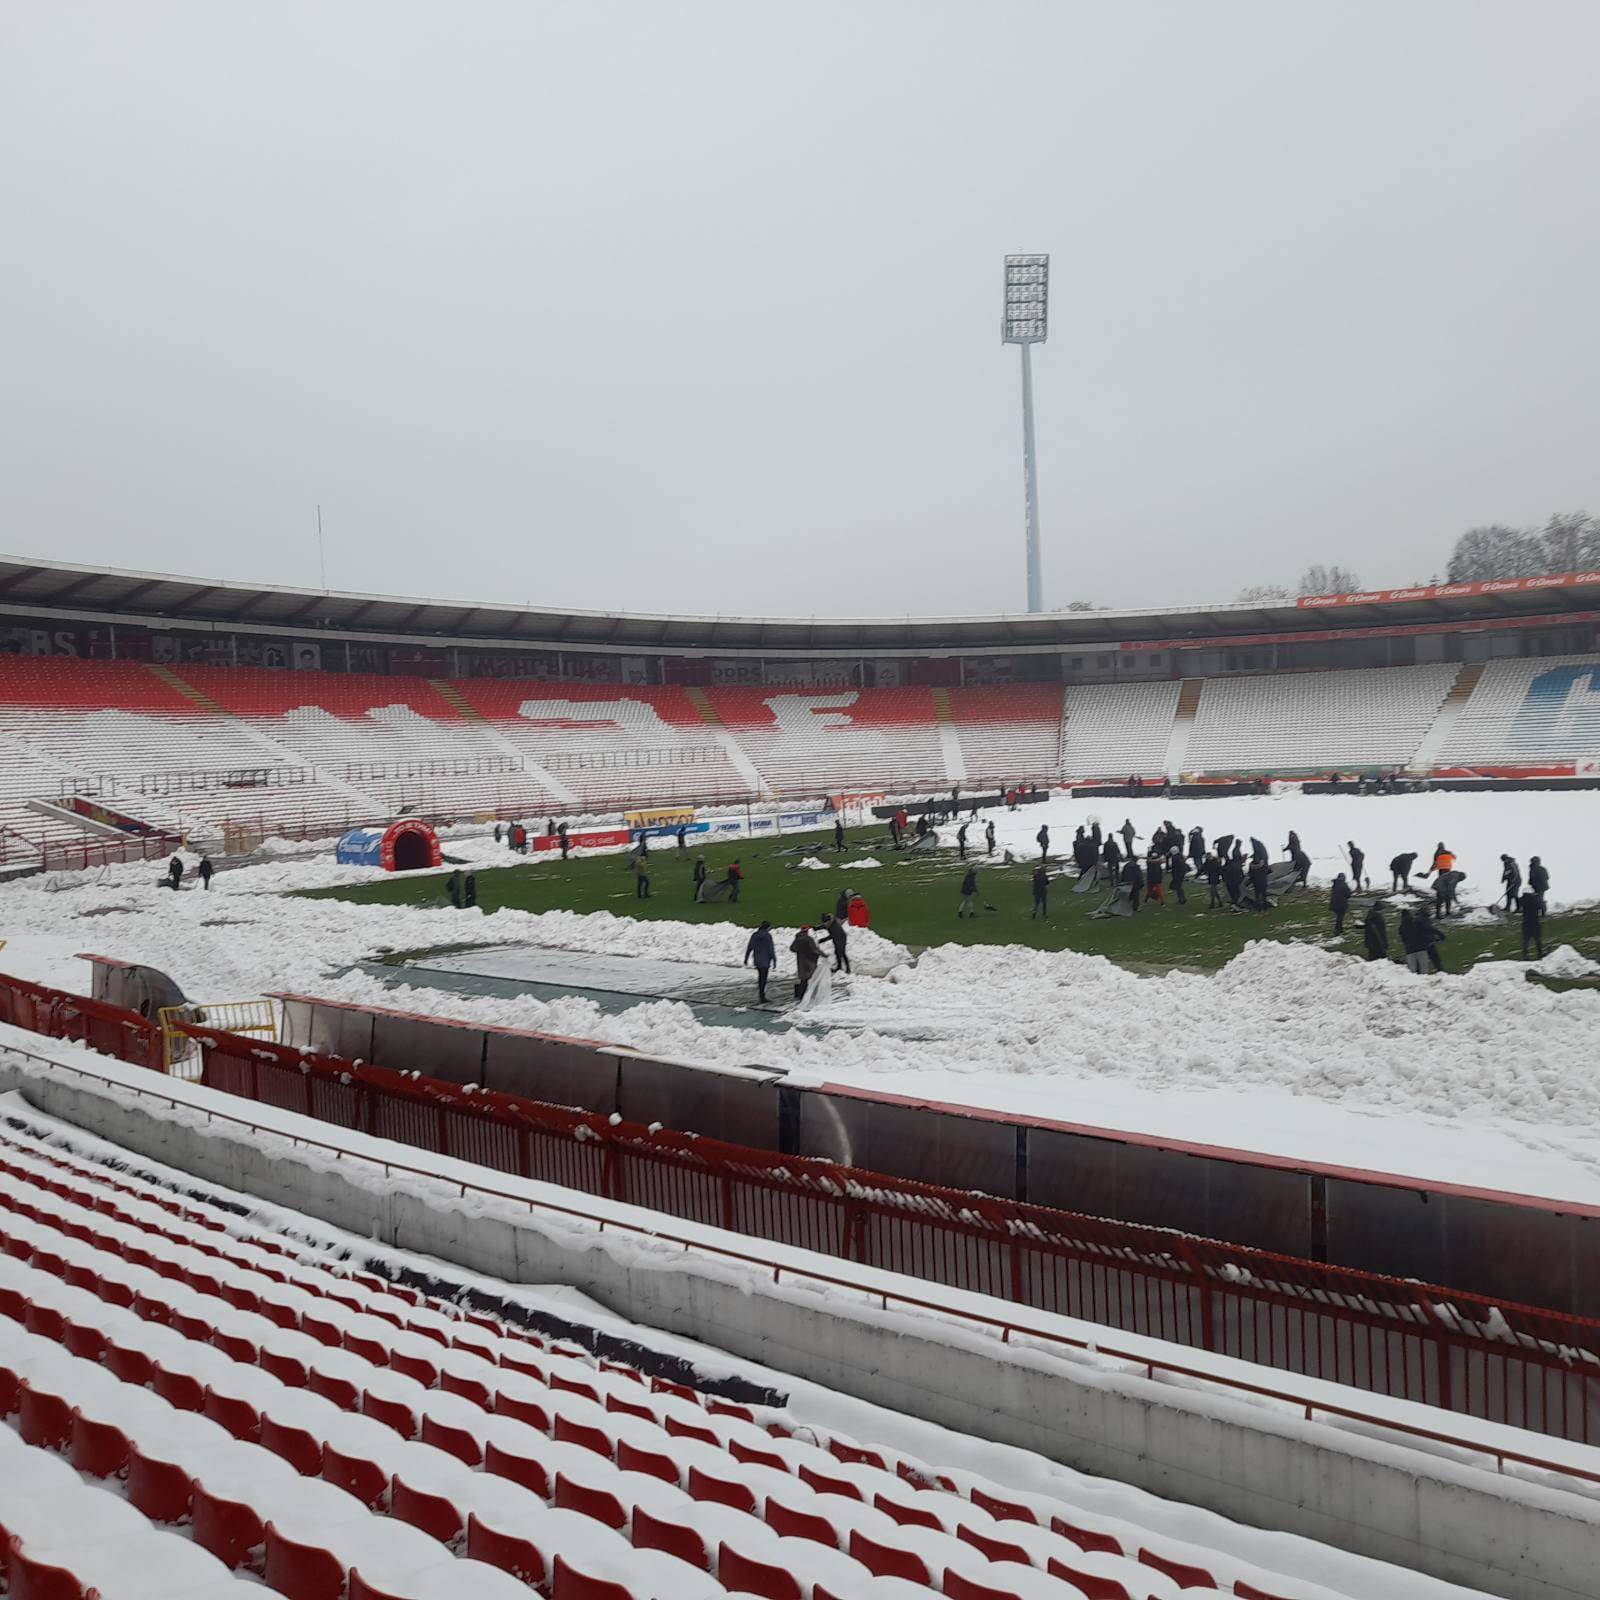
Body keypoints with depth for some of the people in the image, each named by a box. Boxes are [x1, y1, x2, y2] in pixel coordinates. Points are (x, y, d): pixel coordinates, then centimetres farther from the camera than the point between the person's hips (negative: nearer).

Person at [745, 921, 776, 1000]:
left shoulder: (754, 935, 6)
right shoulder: (767, 936, -13)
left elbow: (749, 948, 10)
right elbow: (771, 949, -15)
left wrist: (746, 959, 17)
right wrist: (774, 960, -10)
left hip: (756, 961, 6)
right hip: (765, 961, -6)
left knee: (760, 977, 19)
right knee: (763, 979, -2)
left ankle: (762, 997, 24)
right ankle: (760, 998, -2)